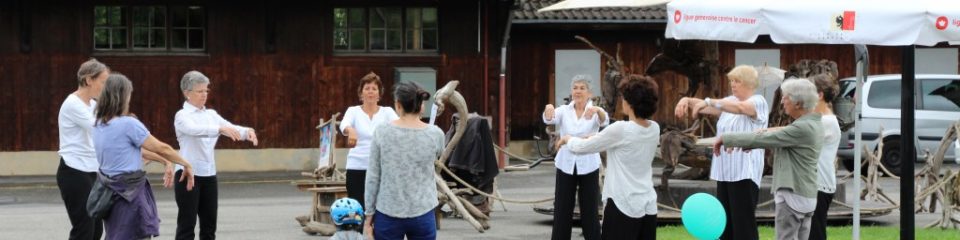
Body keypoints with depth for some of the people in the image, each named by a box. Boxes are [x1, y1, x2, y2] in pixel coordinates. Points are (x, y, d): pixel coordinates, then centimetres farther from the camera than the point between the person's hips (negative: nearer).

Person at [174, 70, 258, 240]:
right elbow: (195, 130, -30)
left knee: (209, 224, 10)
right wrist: (220, 129, -44)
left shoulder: (211, 114, 11)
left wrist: (246, 131, -22)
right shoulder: (182, 115, -9)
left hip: (209, 175, 7)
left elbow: (230, 128, 0)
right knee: (187, 224, -3)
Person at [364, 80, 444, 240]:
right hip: (423, 215, 1)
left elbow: (372, 177, -3)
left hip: (388, 215, -1)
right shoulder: (435, 134, -5)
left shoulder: (382, 133, -7)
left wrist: (369, 215, 4)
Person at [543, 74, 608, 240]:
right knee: (562, 211, 4)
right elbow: (551, 119, -20)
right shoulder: (564, 110, 1)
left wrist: (598, 110, -50)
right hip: (566, 166, 2)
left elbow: (604, 121, -26)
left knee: (590, 212, 3)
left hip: (588, 167, -2)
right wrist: (548, 110, -44)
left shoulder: (595, 111, -4)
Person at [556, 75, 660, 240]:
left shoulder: (620, 130, -16)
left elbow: (582, 147, -4)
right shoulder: (654, 129, 4)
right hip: (648, 206, 6)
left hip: (623, 206, -6)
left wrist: (567, 139, 16)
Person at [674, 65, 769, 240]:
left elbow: (740, 107, -27)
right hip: (725, 172, 8)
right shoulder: (729, 102, 16)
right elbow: (706, 107, 9)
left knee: (744, 225, -9)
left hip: (744, 173, -8)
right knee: (725, 223, 10)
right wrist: (688, 100, -12)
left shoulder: (758, 102, -7)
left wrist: (708, 101, -33)